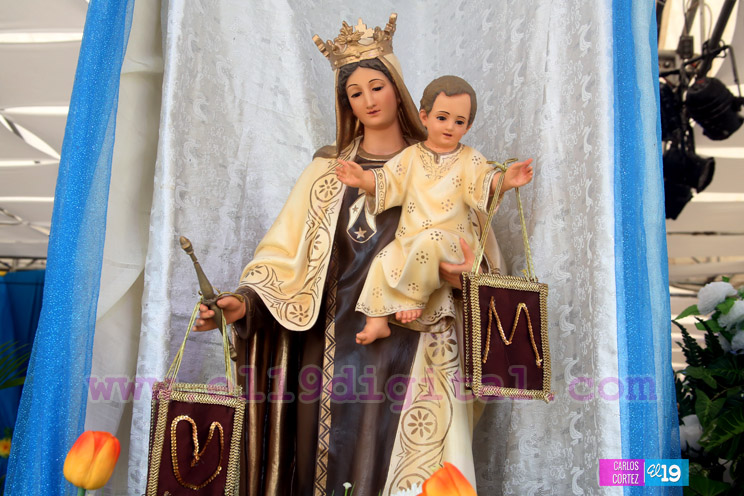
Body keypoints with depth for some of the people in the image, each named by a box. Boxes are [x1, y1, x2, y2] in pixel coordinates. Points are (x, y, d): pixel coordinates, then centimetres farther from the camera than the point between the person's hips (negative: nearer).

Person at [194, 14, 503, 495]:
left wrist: (467, 268, -16)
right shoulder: (329, 167, 10)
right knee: (334, 454, 3)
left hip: (415, 343, -1)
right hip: (341, 338, 1)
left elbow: (475, 241, 7)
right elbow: (287, 248, 3)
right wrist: (245, 302, -12)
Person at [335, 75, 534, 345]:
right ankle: (377, 321, -8)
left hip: (450, 239, -3)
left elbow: (486, 182, -9)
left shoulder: (469, 159, 5)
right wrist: (363, 178, -14)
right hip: (409, 238, 3)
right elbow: (387, 181, 5)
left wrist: (505, 180, -31)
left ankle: (412, 298, -17)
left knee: (428, 241, -34)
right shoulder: (411, 156, 10)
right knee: (382, 263, -19)